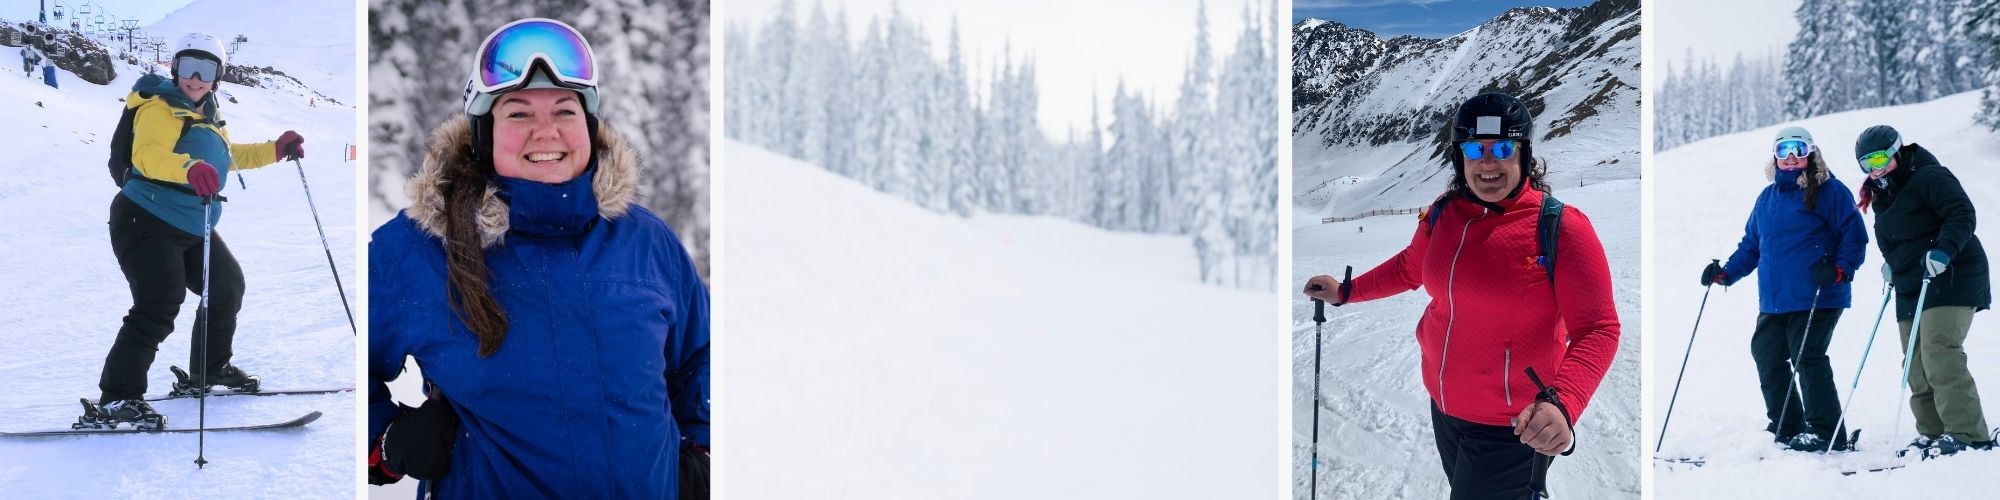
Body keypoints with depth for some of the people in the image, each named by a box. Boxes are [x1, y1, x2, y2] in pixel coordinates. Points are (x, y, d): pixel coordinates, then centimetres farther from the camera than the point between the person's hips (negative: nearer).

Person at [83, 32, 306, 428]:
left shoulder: (207, 116, 16)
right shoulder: (159, 108, -12)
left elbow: (227, 157, 34)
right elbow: (146, 154, -31)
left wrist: (276, 150, 26)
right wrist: (189, 168, -50)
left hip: (192, 230, 10)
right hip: (147, 221, -10)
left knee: (227, 288, 21)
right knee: (159, 307, -21)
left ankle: (210, 370, 38)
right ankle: (114, 400, -21)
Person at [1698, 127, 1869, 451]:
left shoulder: (1830, 191, -1)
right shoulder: (1767, 198, 18)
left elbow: (1854, 236, -4)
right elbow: (1751, 245, 24)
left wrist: (1840, 270, -18)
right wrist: (1726, 272, 12)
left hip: (1817, 298, -7)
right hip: (1773, 300, 7)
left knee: (1807, 358, -11)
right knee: (1766, 355, 6)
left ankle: (1827, 432, -3)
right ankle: (1787, 427, 18)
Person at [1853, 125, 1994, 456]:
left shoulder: (1929, 177, -9)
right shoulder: (1882, 194, 17)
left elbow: (1962, 214, -19)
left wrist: (1944, 250, -32)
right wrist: (1892, 264, 16)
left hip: (1949, 281, -9)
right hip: (1910, 291, 9)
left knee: (1940, 357, -20)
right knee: (1917, 367, 5)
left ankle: (1968, 435, -20)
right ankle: (1933, 434, 10)